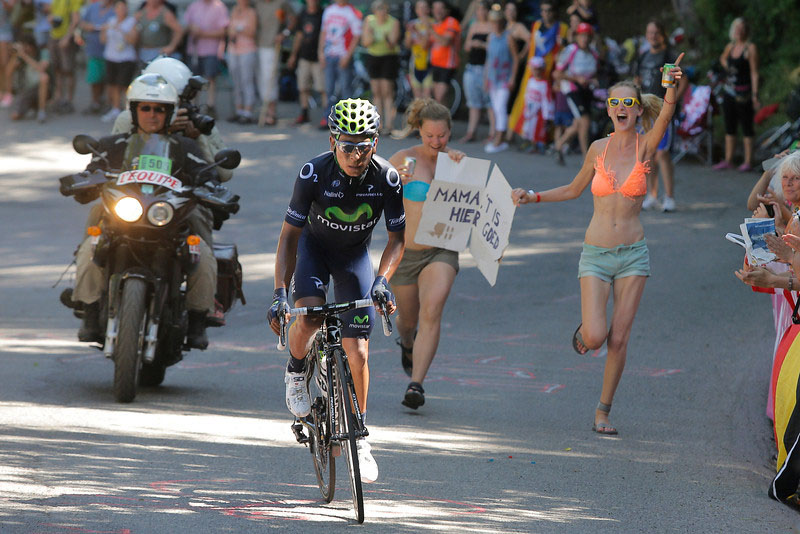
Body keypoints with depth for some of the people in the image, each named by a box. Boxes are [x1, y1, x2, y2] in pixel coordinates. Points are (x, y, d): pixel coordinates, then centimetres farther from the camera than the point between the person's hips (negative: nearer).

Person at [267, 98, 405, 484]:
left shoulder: (387, 178, -24)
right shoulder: (314, 173, -28)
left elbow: (397, 236, -14)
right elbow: (289, 234, -24)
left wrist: (383, 279, -32)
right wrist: (279, 293, -34)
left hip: (355, 256, 1)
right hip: (315, 246, -1)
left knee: (357, 352, -6)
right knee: (308, 317, -31)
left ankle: (359, 435, 12)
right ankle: (296, 372, 2)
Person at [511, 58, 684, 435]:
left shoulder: (646, 146, -3)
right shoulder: (598, 149, 2)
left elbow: (665, 117, -25)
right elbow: (574, 189, 19)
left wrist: (671, 89, -45)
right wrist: (532, 197, 10)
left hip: (633, 255, 0)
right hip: (596, 255, 1)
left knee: (618, 339, -1)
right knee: (595, 337, -14)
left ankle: (603, 411, 15)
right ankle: (583, 329, 23)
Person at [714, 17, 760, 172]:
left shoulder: (751, 48, -9)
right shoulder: (730, 47, 10)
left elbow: (754, 73, -12)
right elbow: (723, 59, 33)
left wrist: (755, 95, -17)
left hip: (743, 93, -7)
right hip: (729, 91, 7)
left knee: (746, 127, -2)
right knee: (729, 128, 10)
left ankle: (748, 161, 2)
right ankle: (728, 160, 16)